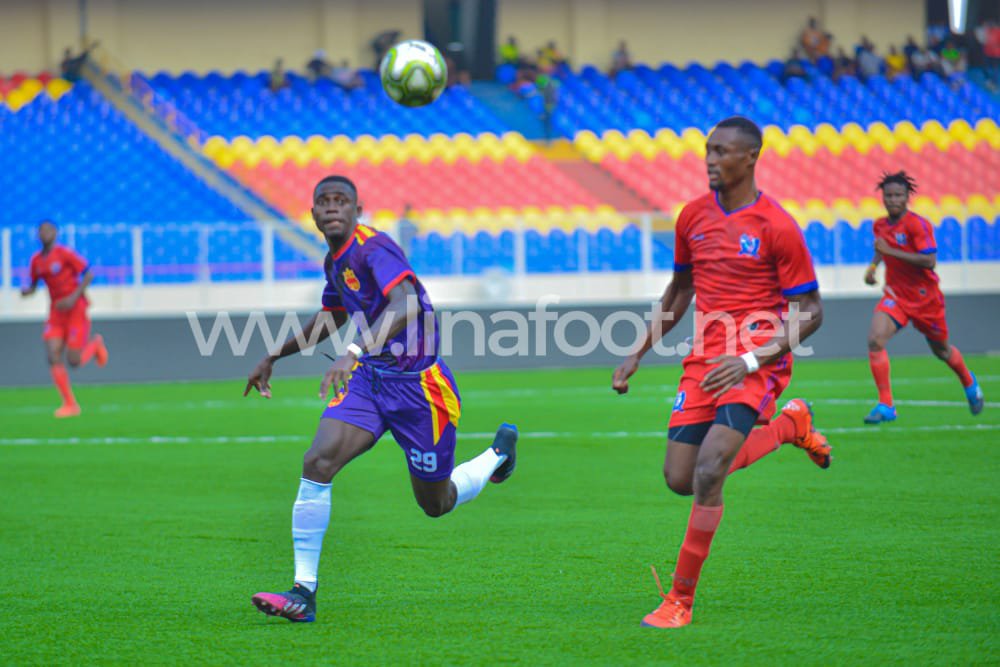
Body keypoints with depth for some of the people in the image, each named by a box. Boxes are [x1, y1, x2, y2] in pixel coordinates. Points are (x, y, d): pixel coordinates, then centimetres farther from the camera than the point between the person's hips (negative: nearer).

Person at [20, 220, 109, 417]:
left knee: (73, 361, -8)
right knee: (53, 357, -12)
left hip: (76, 310, -5)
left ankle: (95, 343, 26)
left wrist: (74, 297, -20)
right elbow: (34, 285, 17)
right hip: (56, 313, 5)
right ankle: (70, 404, -5)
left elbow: (88, 275, -10)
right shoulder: (36, 260, 6)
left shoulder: (65, 254, -12)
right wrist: (27, 291, -8)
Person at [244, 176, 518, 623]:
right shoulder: (335, 260, 7)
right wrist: (274, 357, 29)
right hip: (368, 378, 7)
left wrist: (354, 352, -50)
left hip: (417, 381, -7)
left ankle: (499, 454, 41)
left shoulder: (374, 248, -20)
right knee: (317, 463, -17)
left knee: (436, 504, 10)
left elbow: (407, 305, -39)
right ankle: (304, 592, -14)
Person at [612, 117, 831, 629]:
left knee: (708, 472, -22)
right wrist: (638, 354, 19)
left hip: (759, 359, -6)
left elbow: (810, 313, -7)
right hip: (705, 357, 7)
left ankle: (680, 600, -10)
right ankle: (788, 424, 25)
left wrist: (750, 360, -19)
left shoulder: (776, 227, -9)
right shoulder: (693, 217, 9)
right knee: (680, 479, 1)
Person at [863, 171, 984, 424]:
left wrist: (891, 251, -30)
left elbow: (929, 261, -28)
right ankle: (885, 405, -17)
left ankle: (969, 383, 49)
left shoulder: (917, 224, -18)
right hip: (895, 296, 4)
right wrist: (873, 265, 5)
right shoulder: (880, 225, 2)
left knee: (941, 350, 15)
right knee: (875, 339, -21)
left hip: (924, 297, -4)